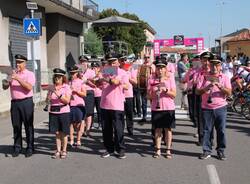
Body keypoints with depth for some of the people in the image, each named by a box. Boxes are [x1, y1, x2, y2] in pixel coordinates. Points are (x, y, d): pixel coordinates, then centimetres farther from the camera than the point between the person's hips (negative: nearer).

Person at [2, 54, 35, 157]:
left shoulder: (30, 74, 1)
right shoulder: (12, 74, 14)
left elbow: (29, 87, -16)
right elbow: (5, 87, 11)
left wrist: (18, 79, -22)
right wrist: (6, 83, -11)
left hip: (26, 102, -4)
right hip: (14, 102, 4)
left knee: (28, 126, 1)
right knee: (16, 126, 7)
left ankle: (30, 148, 7)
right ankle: (17, 148, 15)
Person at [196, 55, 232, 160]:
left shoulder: (225, 78, 6)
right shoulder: (204, 77, 6)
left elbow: (229, 93, -5)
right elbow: (198, 92, -1)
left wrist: (220, 86, -21)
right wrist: (206, 88, -19)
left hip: (220, 108, 0)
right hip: (206, 108, 0)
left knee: (221, 131, 3)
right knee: (206, 130, 4)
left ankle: (221, 151, 15)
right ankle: (207, 151, 13)